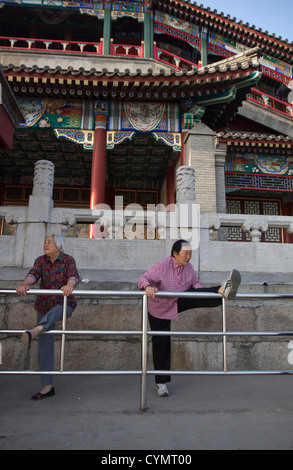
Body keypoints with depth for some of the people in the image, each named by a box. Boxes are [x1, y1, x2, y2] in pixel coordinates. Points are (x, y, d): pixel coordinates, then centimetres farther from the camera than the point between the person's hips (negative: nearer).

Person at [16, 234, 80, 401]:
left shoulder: (68, 260, -8)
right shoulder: (41, 261, 0)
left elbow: (74, 275, -27)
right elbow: (33, 275, -18)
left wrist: (69, 285, -51)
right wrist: (25, 284, -41)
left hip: (65, 305, -3)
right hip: (44, 307, 4)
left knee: (56, 310, -40)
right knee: (45, 346, 2)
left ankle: (36, 330, -66)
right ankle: (48, 387, 10)